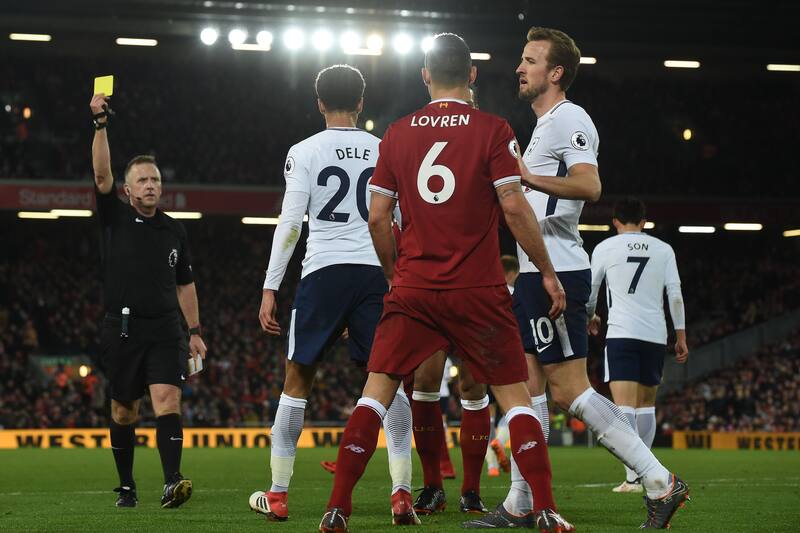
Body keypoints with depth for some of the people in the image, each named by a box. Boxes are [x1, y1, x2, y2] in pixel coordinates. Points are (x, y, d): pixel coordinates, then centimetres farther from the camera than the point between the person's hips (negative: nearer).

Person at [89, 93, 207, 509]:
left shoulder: (174, 231, 12)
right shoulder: (115, 218, 3)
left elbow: (185, 284, 19)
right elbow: (101, 174, -12)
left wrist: (194, 330, 15)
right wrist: (100, 125, -24)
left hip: (165, 329, 1)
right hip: (121, 329, -1)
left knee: (167, 401, -16)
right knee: (124, 411, 7)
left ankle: (171, 483, -25)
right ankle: (126, 486, 21)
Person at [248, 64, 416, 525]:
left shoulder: (304, 152, 1)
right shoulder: (387, 152, 9)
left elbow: (290, 224, -5)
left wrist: (270, 288, -2)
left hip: (324, 272, -2)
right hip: (377, 274, 2)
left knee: (297, 382, 10)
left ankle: (278, 495, 13)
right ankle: (402, 493, -6)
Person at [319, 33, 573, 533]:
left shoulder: (398, 133, 6)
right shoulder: (492, 130, -3)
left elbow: (378, 216, 6)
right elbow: (514, 208, -9)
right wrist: (547, 272, 0)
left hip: (412, 289, 2)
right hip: (479, 290, -2)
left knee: (377, 390, 6)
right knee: (514, 394, 7)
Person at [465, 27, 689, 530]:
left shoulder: (569, 119, -10)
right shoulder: (546, 125, 22)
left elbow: (589, 186, -26)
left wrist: (529, 178, -29)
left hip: (556, 273, -11)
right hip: (537, 273, 11)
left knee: (570, 389, -10)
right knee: (527, 385, 9)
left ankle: (660, 483, -8)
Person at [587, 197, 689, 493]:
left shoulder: (605, 248, 5)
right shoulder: (663, 249, 10)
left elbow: (589, 292, 14)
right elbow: (675, 294, 5)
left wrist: (590, 317, 34)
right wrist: (681, 336, 11)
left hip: (622, 334, -3)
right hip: (655, 335, 3)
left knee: (625, 406, -10)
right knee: (647, 404, 16)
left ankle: (632, 477, -24)